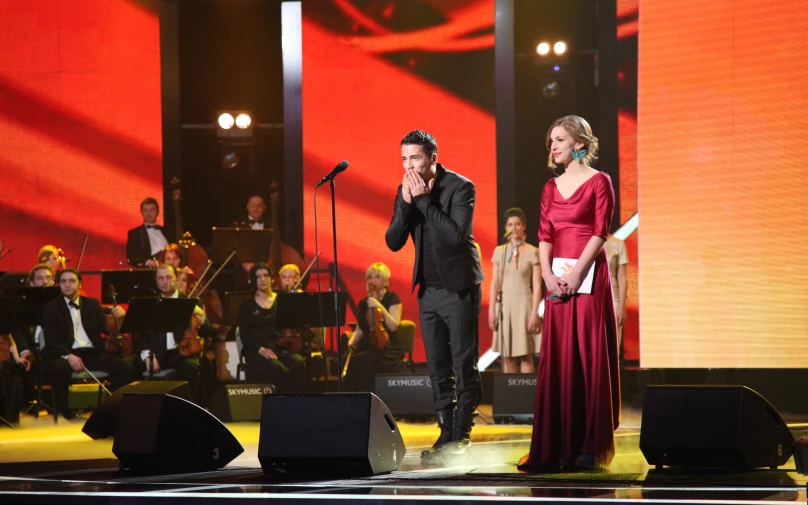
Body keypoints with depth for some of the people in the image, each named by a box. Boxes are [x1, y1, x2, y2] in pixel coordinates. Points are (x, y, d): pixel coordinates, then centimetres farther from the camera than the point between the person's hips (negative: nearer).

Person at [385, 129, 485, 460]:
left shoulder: (460, 187, -13)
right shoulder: (405, 190, 4)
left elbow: (457, 235, -25)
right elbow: (393, 242, -1)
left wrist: (424, 199, -22)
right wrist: (407, 202, -14)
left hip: (458, 288, -6)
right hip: (428, 290, 6)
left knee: (463, 365, -4)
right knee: (437, 368, 7)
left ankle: (462, 435, 1)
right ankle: (446, 434, 11)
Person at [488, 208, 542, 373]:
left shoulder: (532, 252, 0)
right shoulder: (499, 251, 9)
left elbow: (537, 285, -2)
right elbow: (494, 282, 10)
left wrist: (534, 313, -8)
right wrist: (492, 310, 4)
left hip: (523, 303, -3)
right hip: (504, 305, 3)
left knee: (525, 355, -5)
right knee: (507, 355, 2)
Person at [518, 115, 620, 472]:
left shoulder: (598, 182, -2)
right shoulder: (551, 188, 15)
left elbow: (600, 231, -9)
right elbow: (545, 235, 9)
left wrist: (575, 273, -16)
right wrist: (548, 274, -6)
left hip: (589, 275, -6)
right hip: (557, 278, 6)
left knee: (588, 357, -5)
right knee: (556, 360, 2)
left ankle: (589, 446, -3)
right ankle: (555, 447, 3)